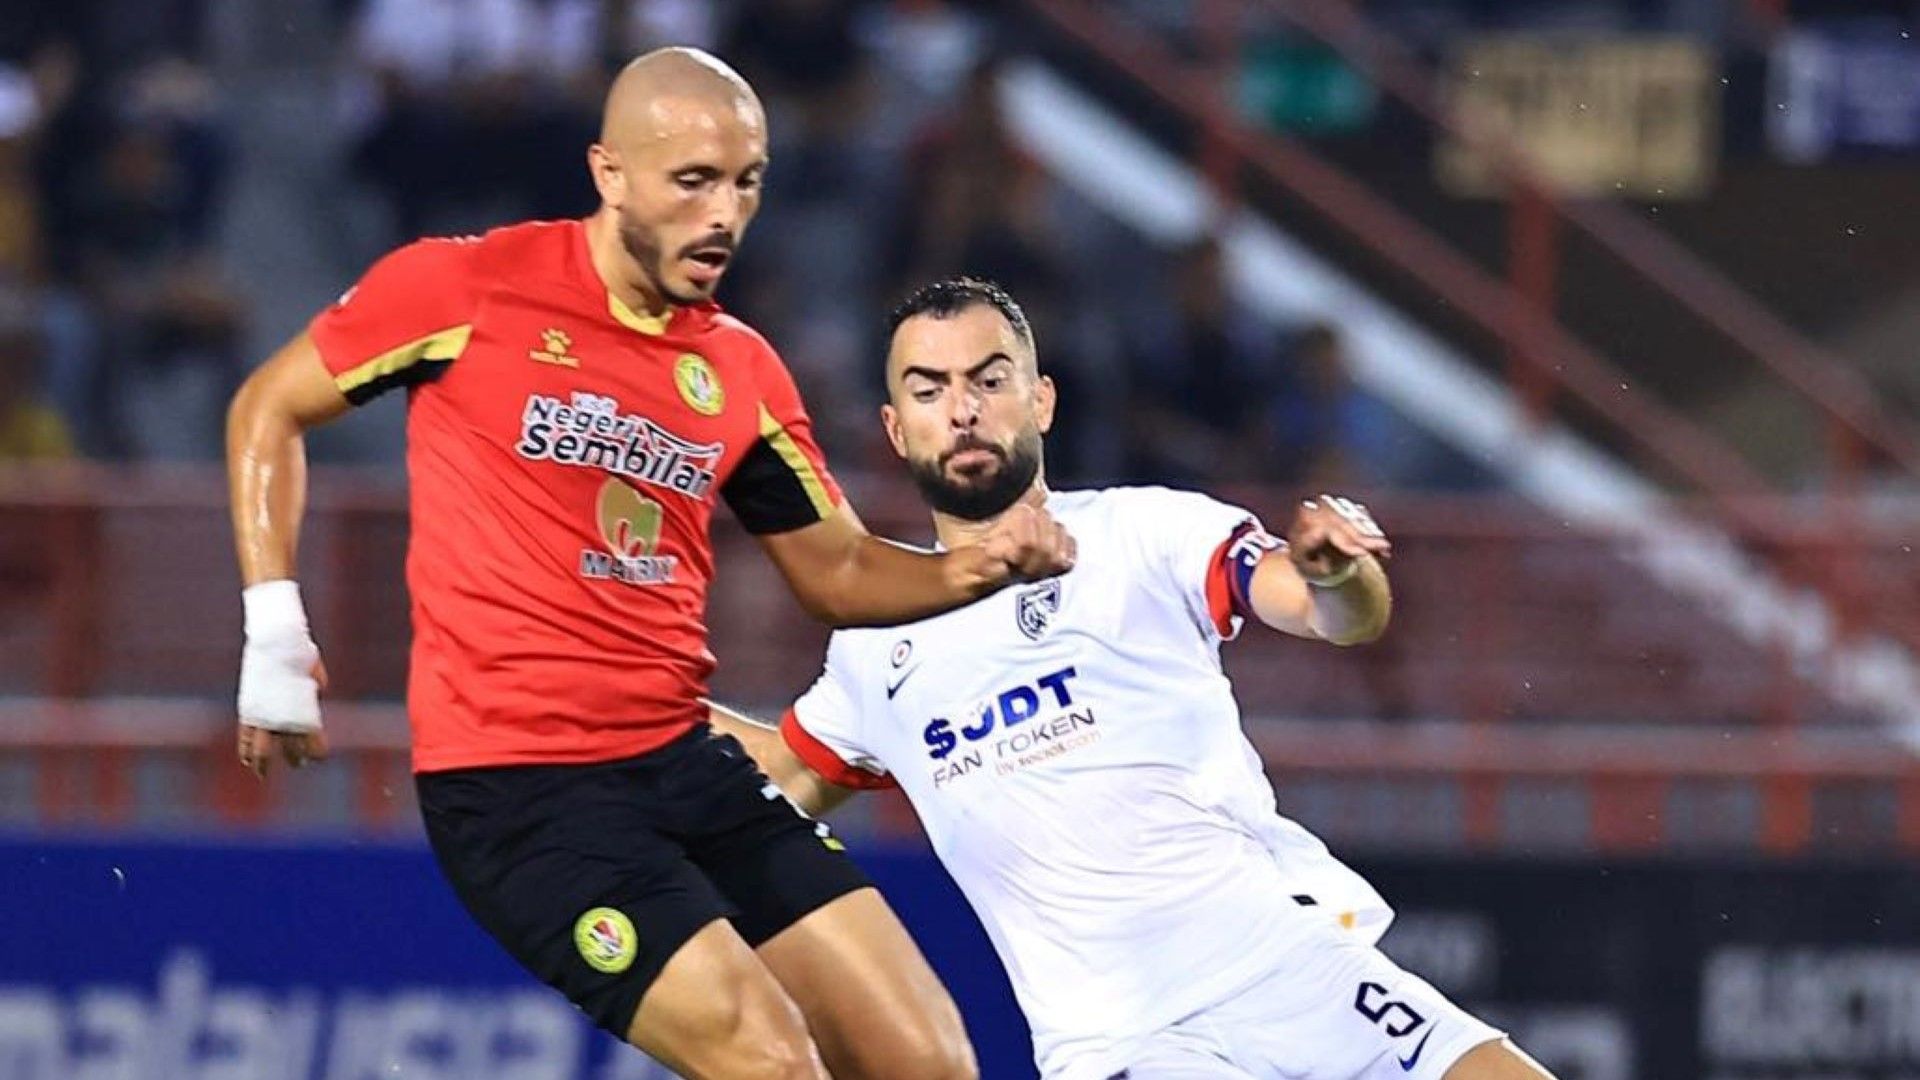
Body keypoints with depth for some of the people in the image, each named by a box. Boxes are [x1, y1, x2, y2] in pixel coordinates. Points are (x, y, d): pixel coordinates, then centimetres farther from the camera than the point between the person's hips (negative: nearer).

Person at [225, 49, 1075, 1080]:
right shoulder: (464, 289, -6)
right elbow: (269, 408, 6)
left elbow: (837, 570, 19)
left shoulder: (740, 372, 9)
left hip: (686, 761, 6)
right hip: (514, 786, -6)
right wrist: (273, 631, -2)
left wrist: (979, 567, -1)